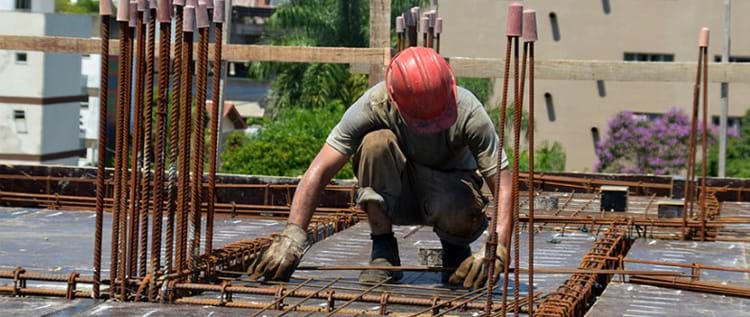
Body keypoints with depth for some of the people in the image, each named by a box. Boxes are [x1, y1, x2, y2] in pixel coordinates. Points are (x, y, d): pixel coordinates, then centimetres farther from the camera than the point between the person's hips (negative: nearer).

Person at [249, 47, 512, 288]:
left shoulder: (468, 112, -28)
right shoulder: (373, 106, -27)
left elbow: (504, 185, -31)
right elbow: (320, 171, -30)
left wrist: (496, 250, -47)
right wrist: (292, 236, -42)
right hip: (396, 194, 1)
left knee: (461, 214, -39)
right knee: (376, 141, -33)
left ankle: (454, 248, 0)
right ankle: (383, 251, -18)